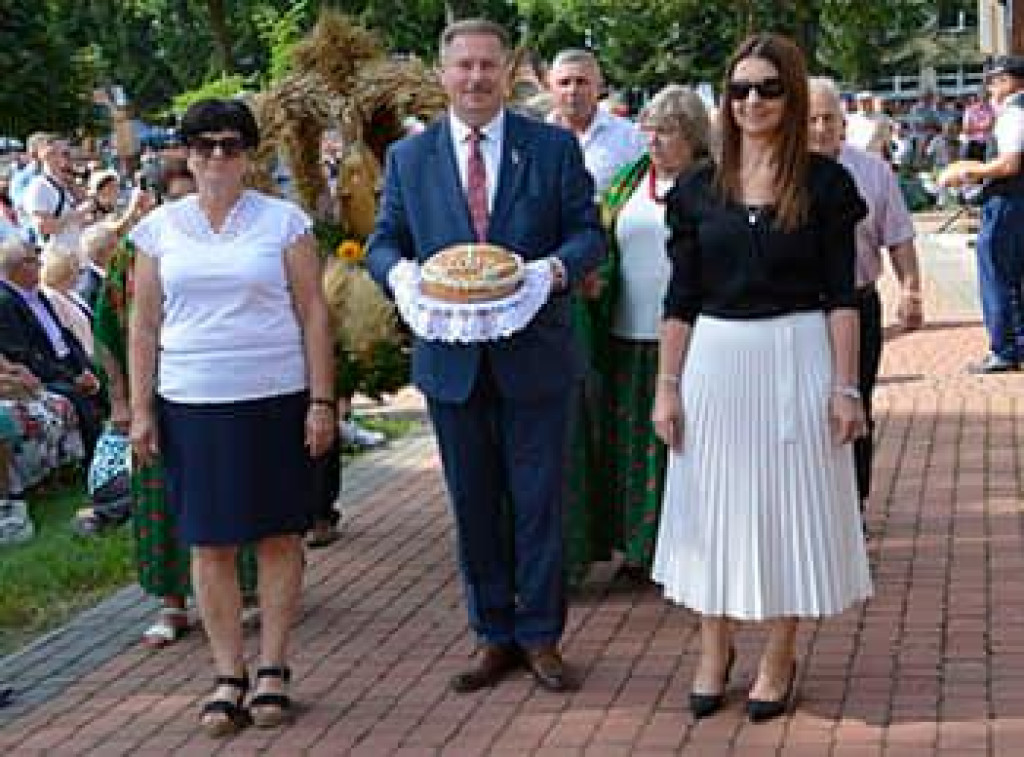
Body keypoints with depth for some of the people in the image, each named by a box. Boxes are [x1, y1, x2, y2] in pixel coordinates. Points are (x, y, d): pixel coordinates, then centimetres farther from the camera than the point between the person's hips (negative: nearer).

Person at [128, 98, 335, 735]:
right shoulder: (160, 228, 7)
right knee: (210, 541, 3)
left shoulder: (283, 220, 2)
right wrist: (141, 410, 4)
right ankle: (229, 676, 11)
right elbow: (144, 326, 9)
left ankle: (274, 669, 12)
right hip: (192, 404, 2)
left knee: (280, 533, 2)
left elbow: (313, 314, 1)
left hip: (276, 399, -1)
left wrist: (322, 401, -5)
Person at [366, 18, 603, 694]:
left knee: (538, 500, 5)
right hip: (451, 359, 2)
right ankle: (494, 635, 24)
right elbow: (384, 241, 7)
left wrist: (558, 266, -21)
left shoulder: (555, 147, 1)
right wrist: (400, 270, -16)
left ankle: (540, 635, 18)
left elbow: (589, 232, 0)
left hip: (534, 354, -2)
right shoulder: (408, 157, 6)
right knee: (473, 504, 11)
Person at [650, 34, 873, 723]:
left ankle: (780, 658, 20)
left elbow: (840, 295, -3)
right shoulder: (698, 190, 4)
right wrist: (667, 387, 1)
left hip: (797, 360, -2)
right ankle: (715, 648, 25)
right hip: (715, 362, 2)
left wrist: (846, 387, -8)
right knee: (713, 506, 10)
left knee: (790, 504, 6)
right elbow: (681, 298, 6)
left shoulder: (824, 183, -2)